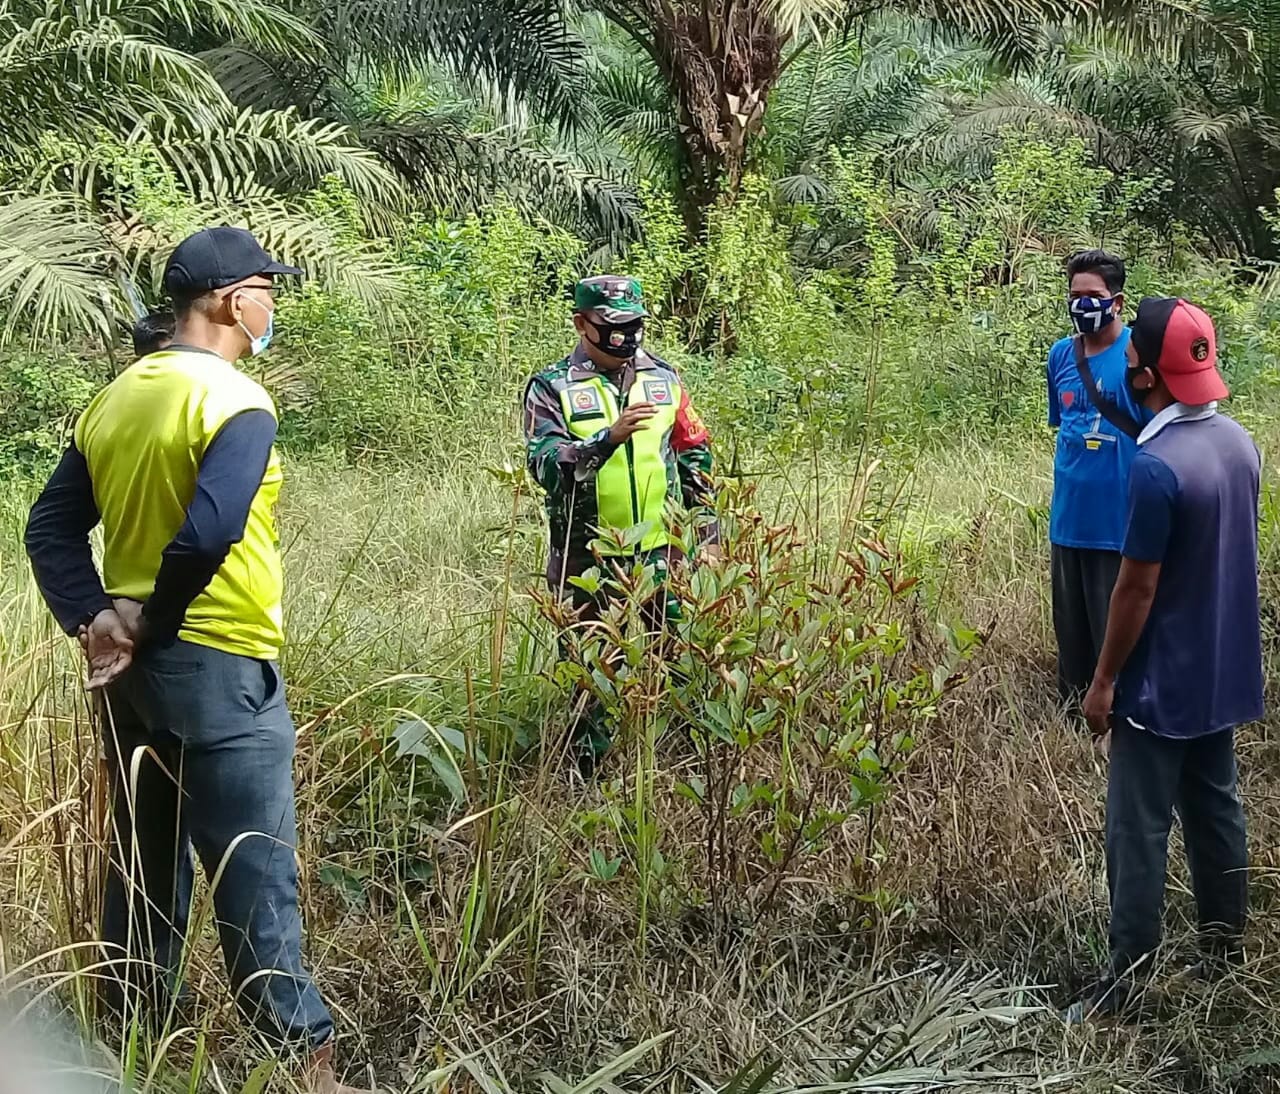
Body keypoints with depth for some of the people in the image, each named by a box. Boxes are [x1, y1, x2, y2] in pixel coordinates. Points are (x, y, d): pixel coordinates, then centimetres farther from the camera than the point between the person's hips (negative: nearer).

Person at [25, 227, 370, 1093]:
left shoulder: (115, 398, 9)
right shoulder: (236, 401, -15)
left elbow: (52, 529, 7)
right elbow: (207, 533, -29)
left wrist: (96, 620, -3)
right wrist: (154, 623, -14)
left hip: (133, 668, 8)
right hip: (217, 666, -8)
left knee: (146, 860, 18)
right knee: (253, 873, -1)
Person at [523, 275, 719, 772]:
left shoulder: (663, 379, 6)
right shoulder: (552, 389, -6)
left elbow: (695, 456, 14)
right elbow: (546, 466, -18)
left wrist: (708, 532, 12)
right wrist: (611, 436, -30)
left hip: (662, 548, 3)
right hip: (586, 554, -2)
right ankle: (591, 762, 21)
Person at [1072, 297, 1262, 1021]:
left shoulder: (1156, 467, -26)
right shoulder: (1239, 442, 0)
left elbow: (1137, 588, -21)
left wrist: (1103, 682, -10)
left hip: (1163, 684, -8)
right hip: (1224, 672, 8)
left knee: (1140, 828, 2)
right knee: (1217, 809, 19)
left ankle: (1130, 975, 11)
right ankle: (1229, 948, 32)